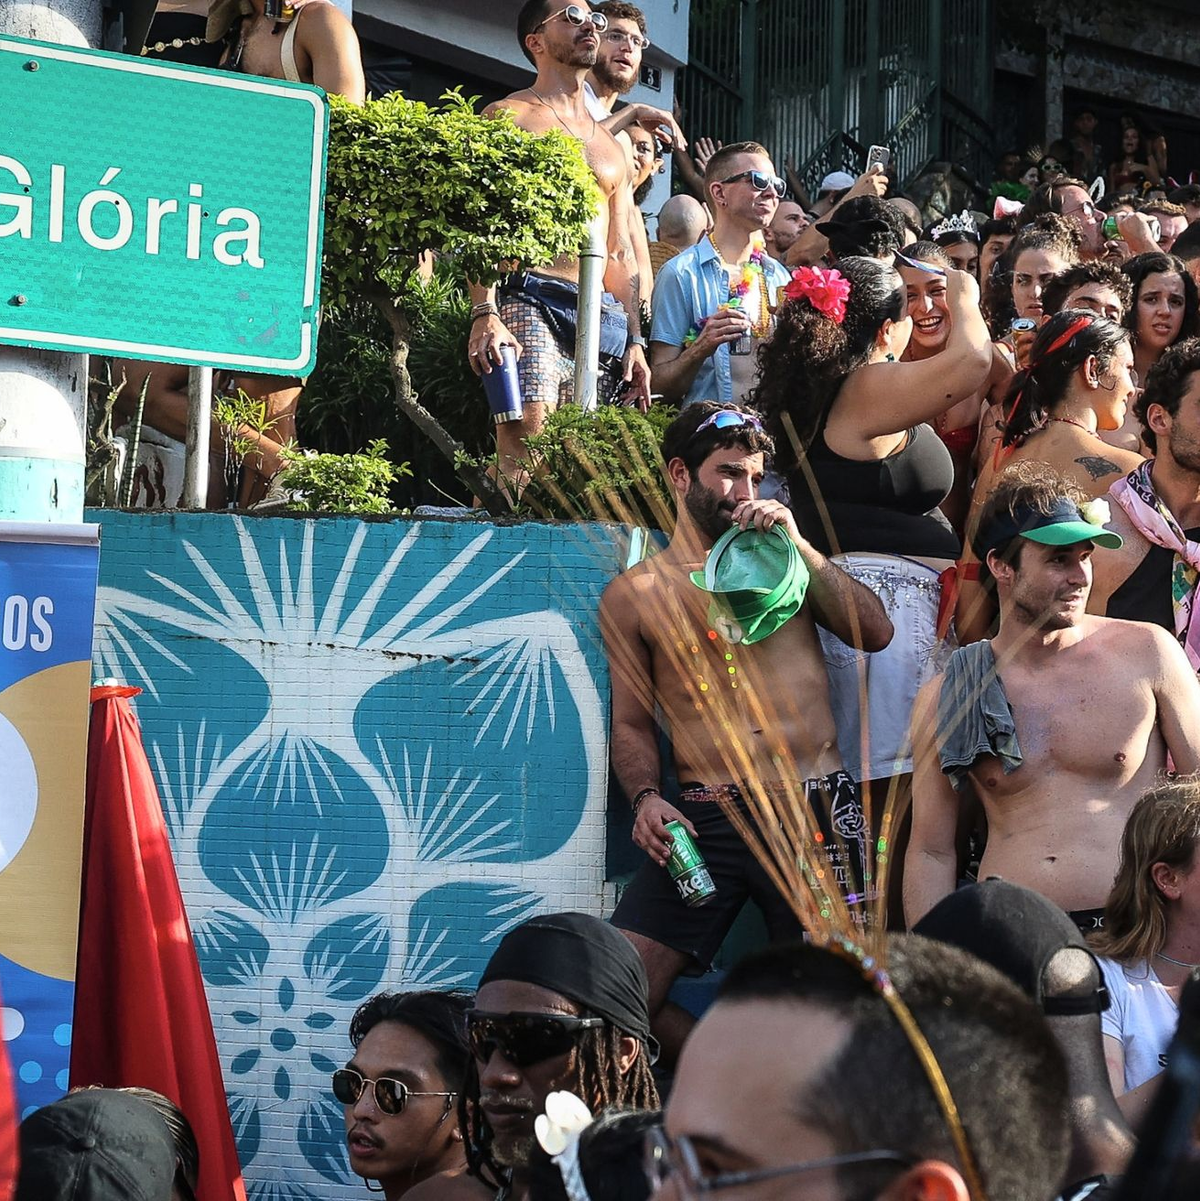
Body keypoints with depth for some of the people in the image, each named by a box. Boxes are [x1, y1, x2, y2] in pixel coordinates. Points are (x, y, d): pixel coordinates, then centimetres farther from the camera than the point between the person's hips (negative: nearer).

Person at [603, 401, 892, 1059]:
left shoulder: (783, 557, 16)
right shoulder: (633, 595, 11)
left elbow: (875, 633, 3)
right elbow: (632, 723, 12)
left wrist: (797, 544, -2)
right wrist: (645, 798, -7)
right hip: (707, 821, -1)